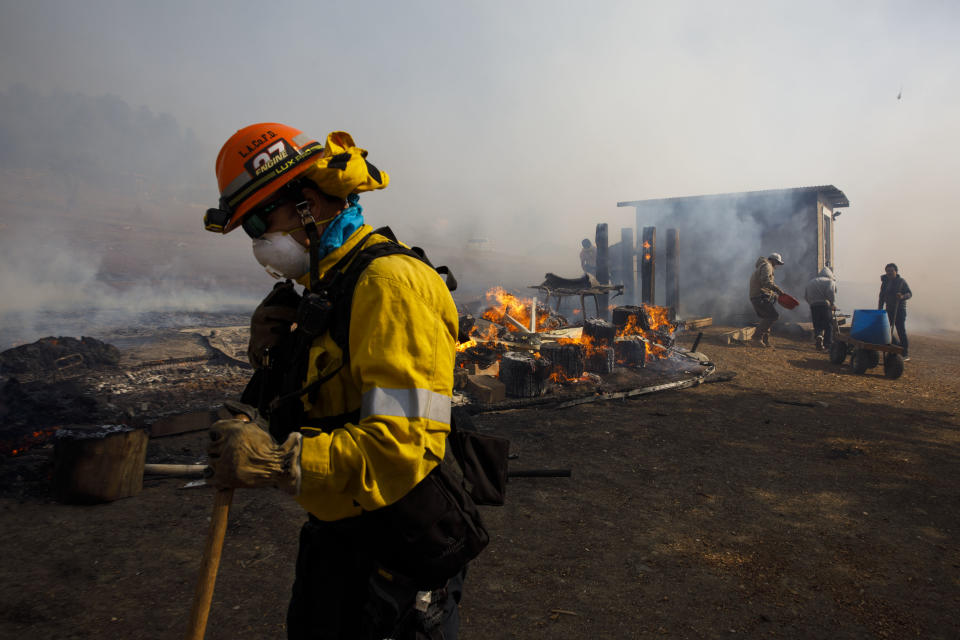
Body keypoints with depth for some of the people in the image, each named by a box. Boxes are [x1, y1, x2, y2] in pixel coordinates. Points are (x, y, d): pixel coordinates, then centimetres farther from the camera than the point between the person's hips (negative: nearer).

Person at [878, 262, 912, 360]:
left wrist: (902, 296, -25)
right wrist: (879, 311, 13)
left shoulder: (901, 281, -2)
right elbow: (881, 298, 16)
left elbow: (910, 293, -3)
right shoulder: (885, 282, 11)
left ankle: (905, 353, -7)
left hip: (900, 309, -5)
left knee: (901, 330, -9)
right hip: (889, 309, 5)